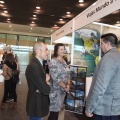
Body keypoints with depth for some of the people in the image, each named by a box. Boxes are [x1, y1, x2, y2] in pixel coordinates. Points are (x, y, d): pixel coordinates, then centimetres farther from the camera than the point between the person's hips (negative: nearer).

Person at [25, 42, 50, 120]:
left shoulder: (39, 63, 4)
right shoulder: (34, 66, -29)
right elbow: (46, 90, -29)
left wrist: (46, 82, -13)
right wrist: (48, 84, -7)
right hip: (37, 106, -9)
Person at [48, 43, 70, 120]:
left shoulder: (64, 61, 10)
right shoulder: (53, 62, -15)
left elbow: (67, 74, 12)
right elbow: (55, 78, -21)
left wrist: (68, 85, -4)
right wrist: (65, 86, -13)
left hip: (63, 90, 7)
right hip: (55, 91, -7)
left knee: (57, 111, 16)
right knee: (54, 112, 1)